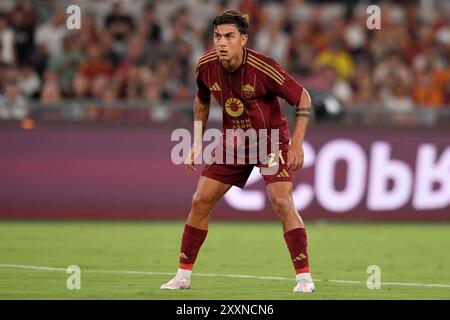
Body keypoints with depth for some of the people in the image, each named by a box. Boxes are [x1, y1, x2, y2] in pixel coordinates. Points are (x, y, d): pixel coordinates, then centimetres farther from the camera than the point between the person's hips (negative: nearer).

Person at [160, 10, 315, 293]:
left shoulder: (262, 68, -26)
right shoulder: (206, 66, -11)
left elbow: (303, 98, -16)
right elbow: (202, 100, 12)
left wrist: (297, 143, -23)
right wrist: (196, 144, 9)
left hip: (271, 138, -5)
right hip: (233, 141, 5)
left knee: (282, 202, -21)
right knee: (200, 201, -1)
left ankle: (304, 277, -14)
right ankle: (183, 275, 10)